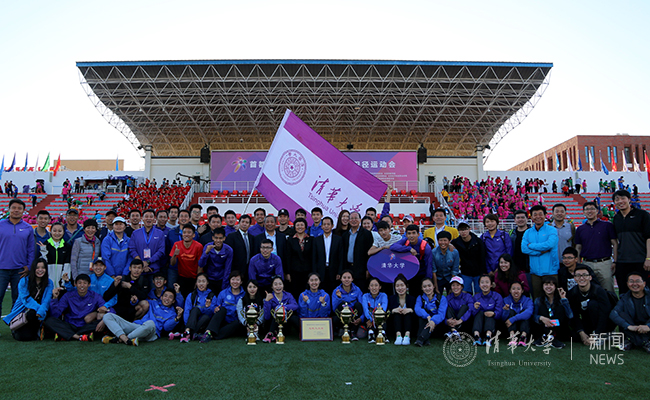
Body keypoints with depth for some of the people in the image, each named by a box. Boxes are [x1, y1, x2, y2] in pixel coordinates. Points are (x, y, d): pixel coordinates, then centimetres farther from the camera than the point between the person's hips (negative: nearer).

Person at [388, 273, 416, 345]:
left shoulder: (412, 299, 7)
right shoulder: (391, 298, 8)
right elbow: (387, 317, -1)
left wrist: (411, 310, -23)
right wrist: (393, 311, -21)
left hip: (409, 327, 0)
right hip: (395, 327, 0)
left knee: (408, 313, -27)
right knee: (397, 313, -27)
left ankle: (407, 336, -48)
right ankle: (398, 336, -48)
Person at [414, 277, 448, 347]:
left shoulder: (442, 298, -3)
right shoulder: (420, 298, 4)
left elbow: (441, 314, -19)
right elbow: (417, 309, -17)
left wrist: (433, 321, -40)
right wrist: (428, 317, -35)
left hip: (437, 323, -1)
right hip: (425, 321, 1)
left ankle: (421, 339, -47)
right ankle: (425, 340, -37)